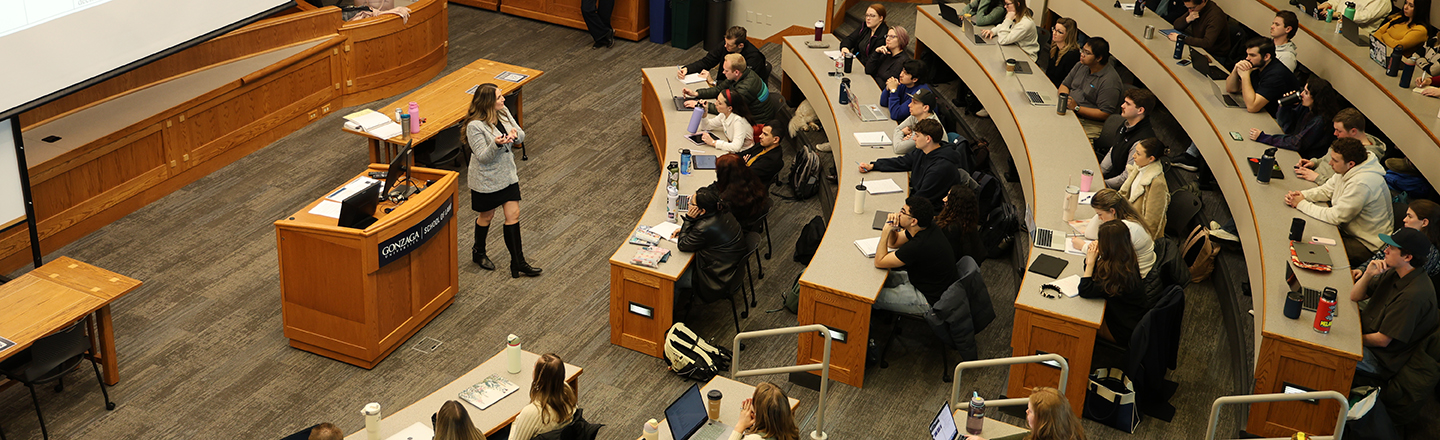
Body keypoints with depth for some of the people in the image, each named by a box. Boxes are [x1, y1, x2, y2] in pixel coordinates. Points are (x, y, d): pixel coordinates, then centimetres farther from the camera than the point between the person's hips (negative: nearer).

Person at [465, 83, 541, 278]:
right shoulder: (475, 126, -25)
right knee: (486, 216, 14)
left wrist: (515, 134, -21)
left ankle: (518, 263, 12)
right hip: (486, 179, -6)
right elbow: (483, 157, -23)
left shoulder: (503, 112, -4)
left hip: (507, 174, 6)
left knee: (513, 215, 5)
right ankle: (478, 253, 41)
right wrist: (496, 144, -41)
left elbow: (522, 135, 3)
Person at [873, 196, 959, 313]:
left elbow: (879, 262, -24)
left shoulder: (919, 245, -34)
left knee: (873, 296, -7)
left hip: (931, 300, -10)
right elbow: (893, 243, 11)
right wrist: (892, 229, -10)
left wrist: (885, 232, -19)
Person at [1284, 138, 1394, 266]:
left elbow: (1335, 217, -27)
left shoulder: (1361, 184, -32)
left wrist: (1302, 204, -17)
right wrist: (1301, 195, -8)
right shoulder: (1345, 170, -3)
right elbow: (1326, 190, 12)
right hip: (1347, 229, 9)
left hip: (1366, 245, -9)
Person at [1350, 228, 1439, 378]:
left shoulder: (1412, 296, -29)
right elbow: (1354, 297, 9)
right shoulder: (1394, 273, 0)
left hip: (1381, 358, -9)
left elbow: (1382, 340, -24)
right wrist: (1368, 274, -9)